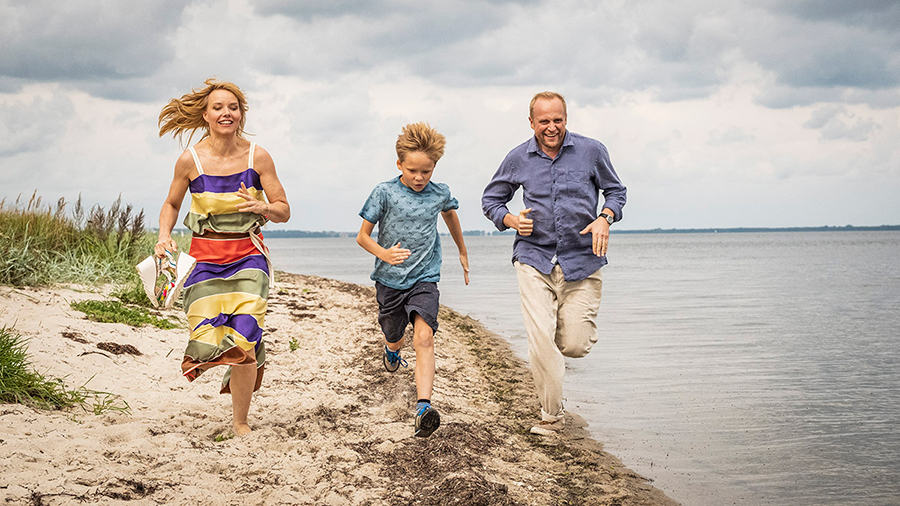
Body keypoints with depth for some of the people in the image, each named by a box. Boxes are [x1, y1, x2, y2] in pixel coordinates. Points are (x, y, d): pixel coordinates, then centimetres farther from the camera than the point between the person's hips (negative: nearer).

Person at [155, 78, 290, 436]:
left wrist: (261, 207, -20)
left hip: (248, 255, 0)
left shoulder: (257, 157, -4)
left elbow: (284, 211, 2)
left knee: (244, 339, -12)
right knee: (208, 341, -8)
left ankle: (240, 421, 8)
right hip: (206, 256, 0)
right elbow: (171, 205, 13)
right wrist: (164, 235, -6)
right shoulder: (190, 161, -4)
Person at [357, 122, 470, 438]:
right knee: (394, 340, 20)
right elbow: (363, 236, -4)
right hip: (389, 280, 1)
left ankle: (424, 409, -34)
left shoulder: (440, 193, 0)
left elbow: (450, 214, 25)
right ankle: (391, 352, 60)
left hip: (424, 279, 0)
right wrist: (383, 254, -25)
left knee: (423, 337, -23)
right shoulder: (385, 192, -9)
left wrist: (462, 252, 36)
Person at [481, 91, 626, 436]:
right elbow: (491, 199, 15)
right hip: (534, 259, 0)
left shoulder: (591, 151, 0)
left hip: (581, 260, 0)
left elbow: (615, 191, 13)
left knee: (575, 346, -2)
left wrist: (605, 218, -8)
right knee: (540, 340, -12)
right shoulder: (518, 159, 3)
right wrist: (511, 220, -6)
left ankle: (576, 322, 36)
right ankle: (551, 415, 4)